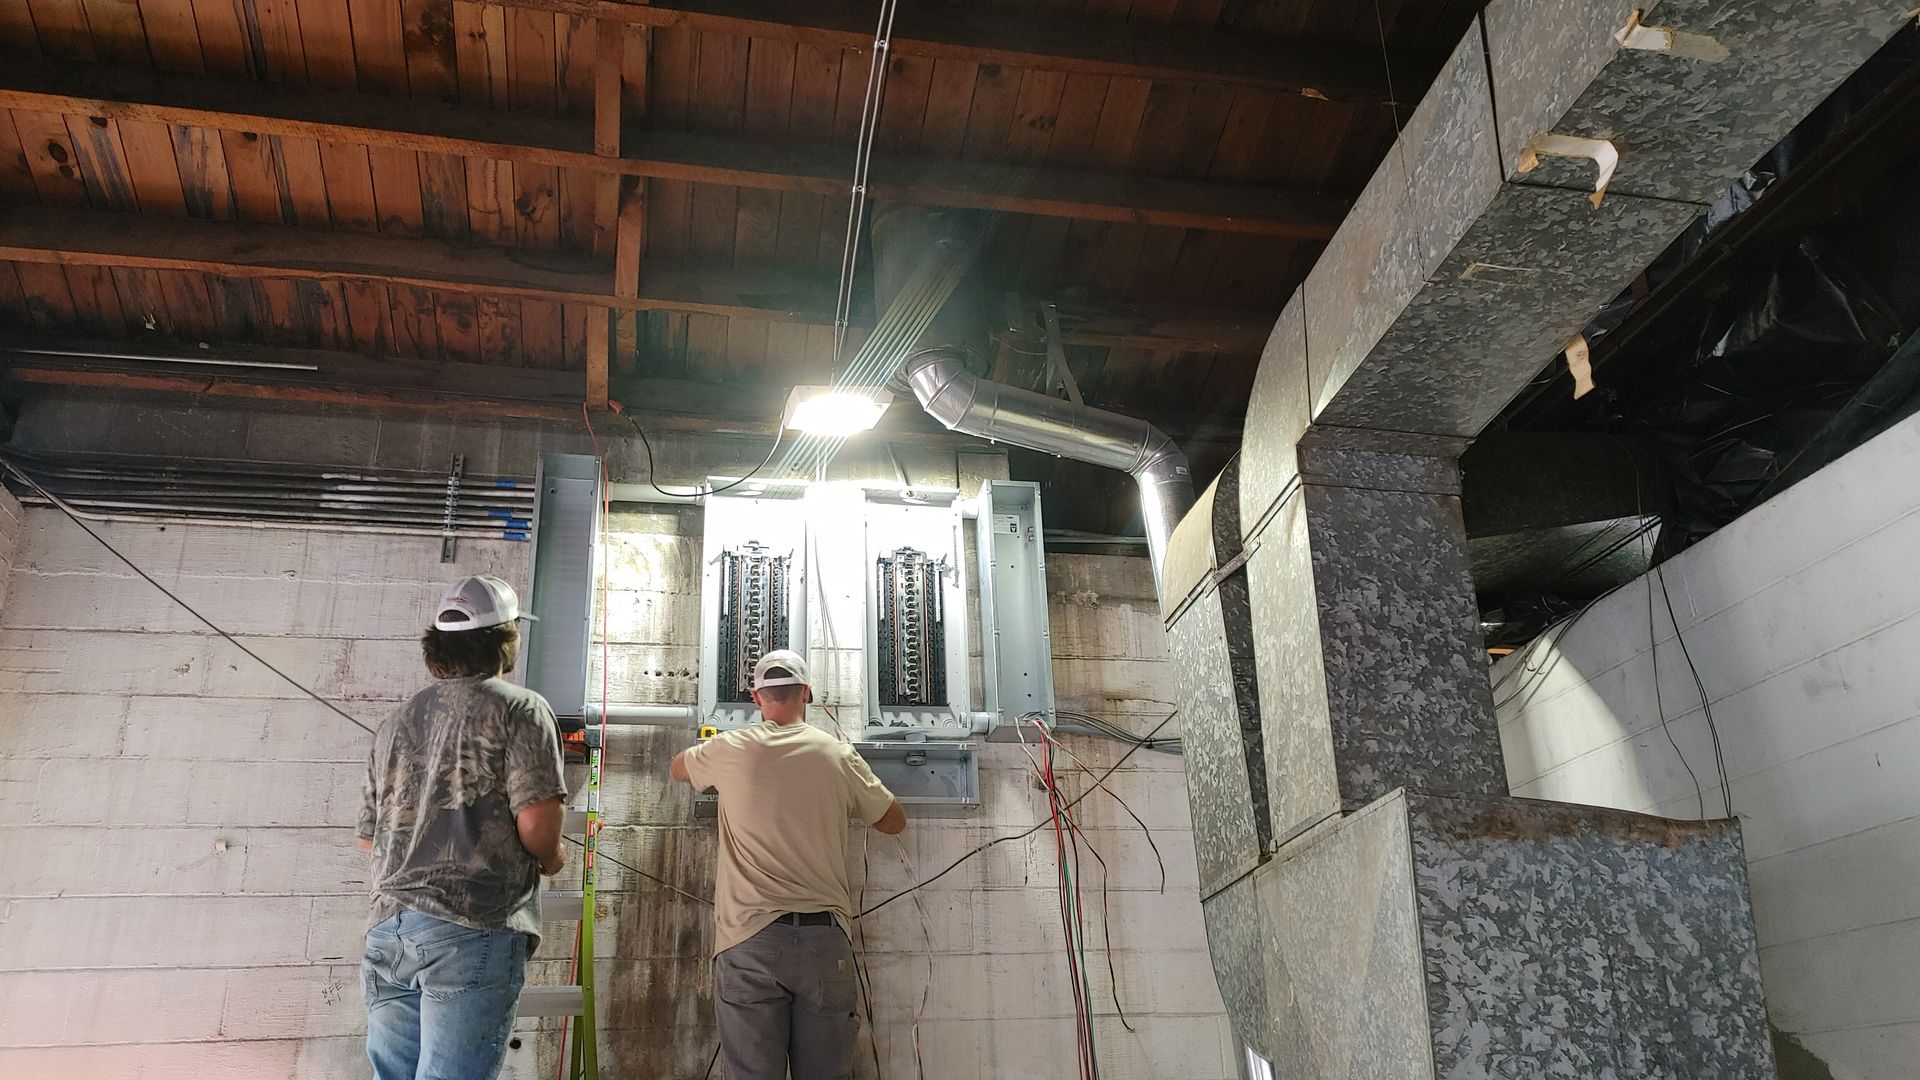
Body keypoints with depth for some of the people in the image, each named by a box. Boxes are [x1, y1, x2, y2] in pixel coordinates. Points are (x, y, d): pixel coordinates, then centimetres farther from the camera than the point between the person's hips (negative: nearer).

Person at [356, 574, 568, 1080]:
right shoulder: (521, 709, -2)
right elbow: (537, 824, -13)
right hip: (472, 930, -6)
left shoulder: (397, 722, 17)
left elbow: (368, 838, 20)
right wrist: (552, 859, 8)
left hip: (389, 929, 6)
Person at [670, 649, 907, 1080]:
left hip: (750, 938, -1)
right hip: (824, 937, 1)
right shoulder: (839, 755, 5)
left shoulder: (729, 750, 4)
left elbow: (677, 768, 27)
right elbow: (895, 821, 17)